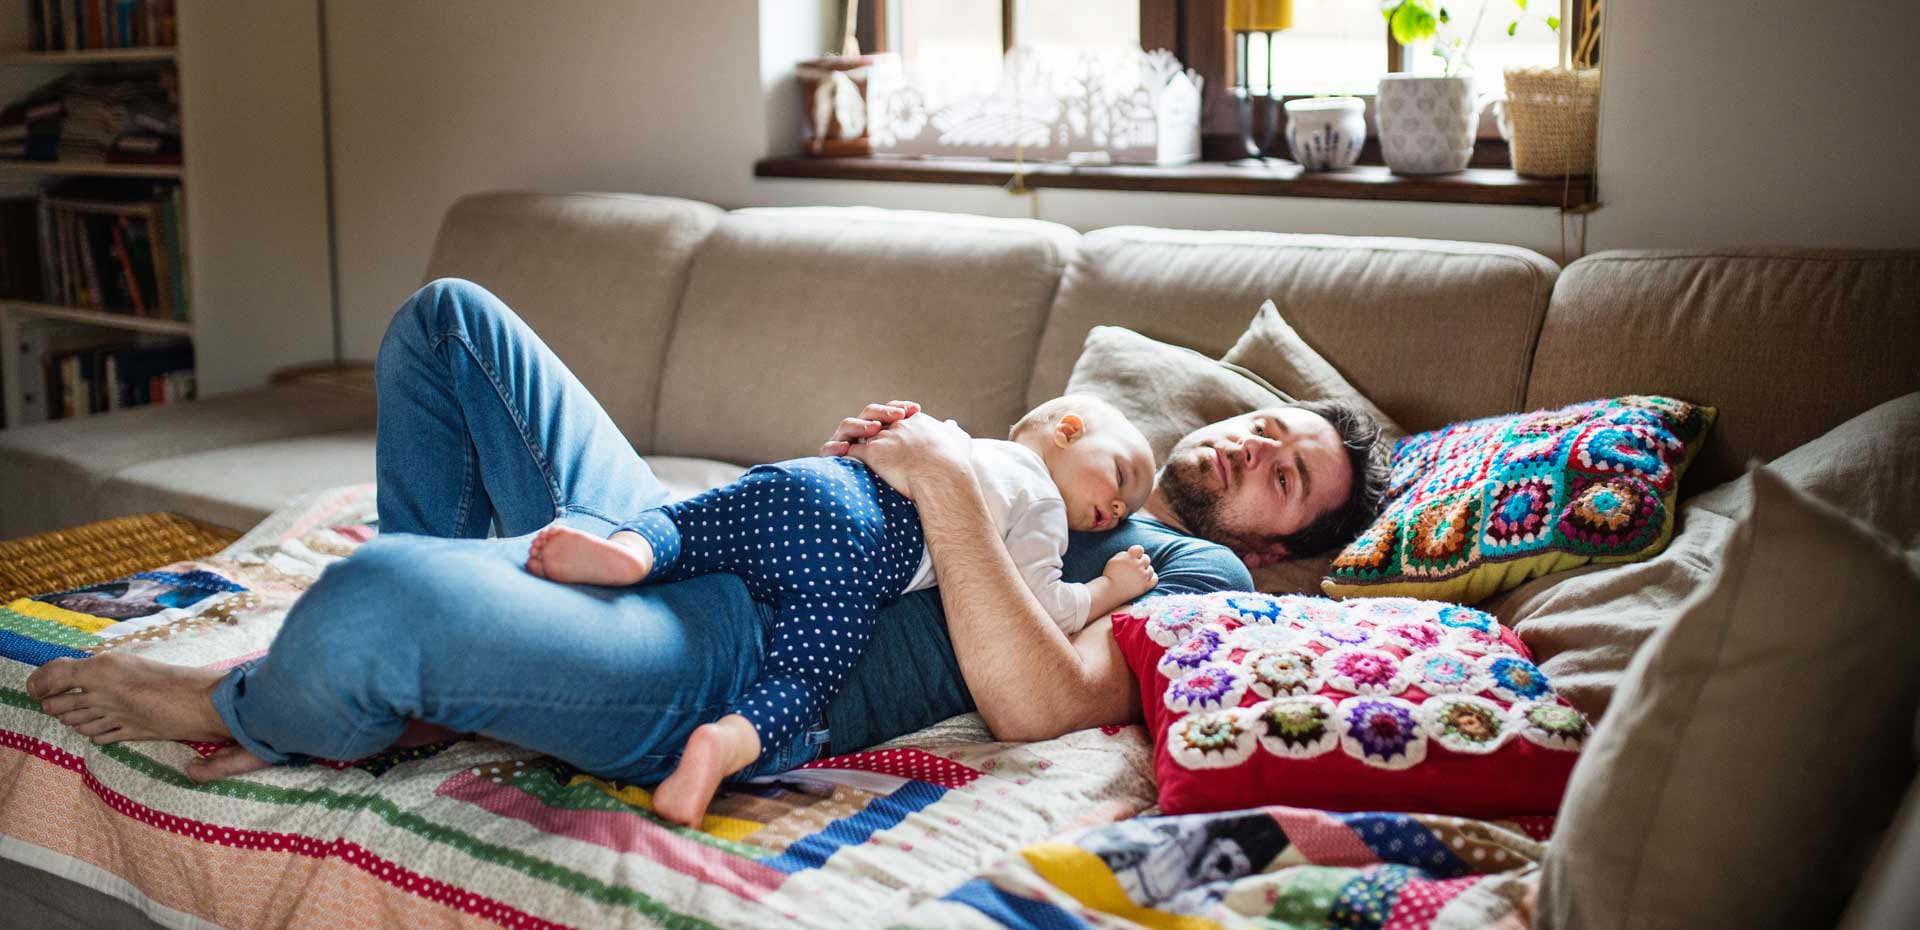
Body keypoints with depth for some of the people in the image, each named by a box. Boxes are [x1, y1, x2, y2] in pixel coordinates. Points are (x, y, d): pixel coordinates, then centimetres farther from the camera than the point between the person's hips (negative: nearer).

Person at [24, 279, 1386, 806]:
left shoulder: (1204, 577, 0)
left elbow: (1040, 703, -22)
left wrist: (952, 485, -19)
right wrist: (900, 441, 8)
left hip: (731, 672, -10)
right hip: (678, 545, 10)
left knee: (374, 604, -35)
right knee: (448, 320, 12)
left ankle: (241, 712, 2)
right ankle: (417, 665, 11)